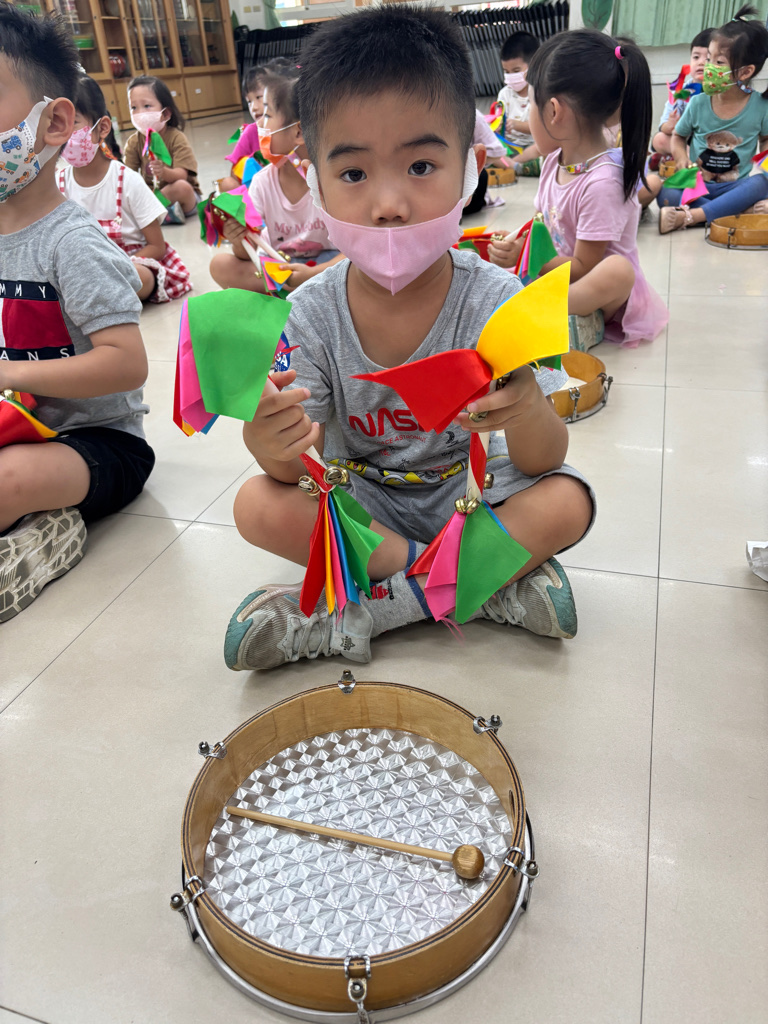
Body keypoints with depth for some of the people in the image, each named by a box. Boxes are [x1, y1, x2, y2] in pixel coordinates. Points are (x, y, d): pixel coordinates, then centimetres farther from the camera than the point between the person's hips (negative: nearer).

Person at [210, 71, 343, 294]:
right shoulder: (262, 182, -5)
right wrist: (239, 241, -30)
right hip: (278, 265, 4)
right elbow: (248, 254, -5)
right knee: (220, 265, -17)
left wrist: (313, 274, -34)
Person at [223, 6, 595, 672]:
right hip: (363, 502, 2)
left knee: (568, 501, -25)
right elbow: (297, 469, -14)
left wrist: (524, 410, -42)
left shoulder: (493, 299, -18)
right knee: (258, 506, -22)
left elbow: (545, 462, -18)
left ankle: (364, 613, -19)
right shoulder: (313, 313, -14)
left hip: (468, 492, -1)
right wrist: (272, 443, -39)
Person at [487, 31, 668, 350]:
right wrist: (514, 242, -5)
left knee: (618, 269, -39)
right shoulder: (556, 158, 1)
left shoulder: (603, 181, -24)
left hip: (606, 292, -9)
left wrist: (524, 256, -27)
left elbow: (583, 267, -21)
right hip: (558, 273, 9)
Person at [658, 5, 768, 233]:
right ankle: (745, 211, -29)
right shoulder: (698, 103, -1)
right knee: (667, 195, -31)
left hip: (735, 186, 0)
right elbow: (678, 136, 14)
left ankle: (689, 217, -39)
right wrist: (682, 158, -7)